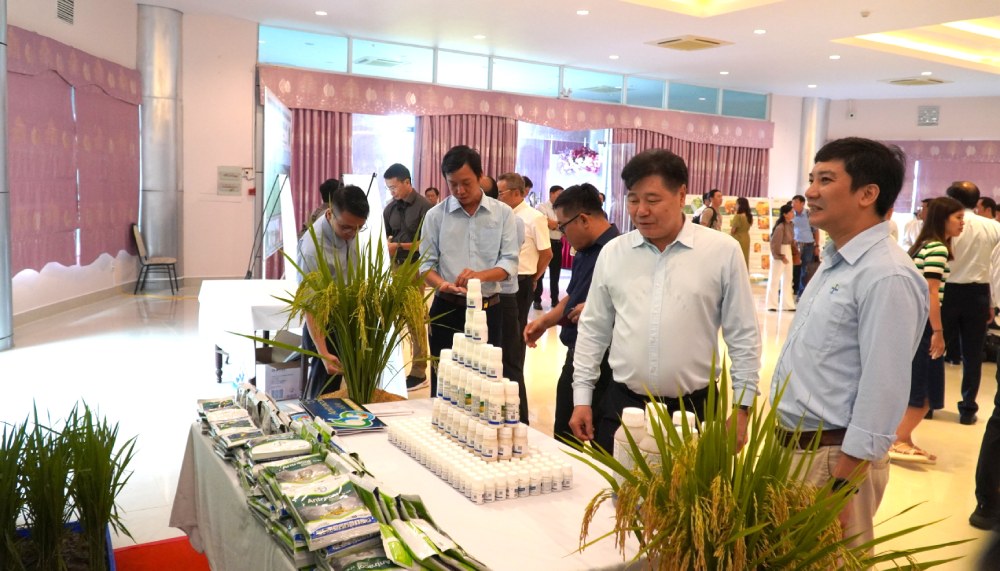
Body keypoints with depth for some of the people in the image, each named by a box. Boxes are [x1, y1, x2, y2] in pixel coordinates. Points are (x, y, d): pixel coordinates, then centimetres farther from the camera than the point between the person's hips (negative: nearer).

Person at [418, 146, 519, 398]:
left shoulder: (503, 213, 1)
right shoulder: (436, 215, 0)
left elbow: (510, 261, -5)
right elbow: (426, 264, -1)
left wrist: (481, 275, -24)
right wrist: (443, 285, -22)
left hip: (489, 310, 0)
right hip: (447, 310, 0)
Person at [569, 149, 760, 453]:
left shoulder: (723, 251, -5)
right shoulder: (612, 253, 3)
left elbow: (743, 337, -1)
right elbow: (593, 330, 8)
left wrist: (741, 408, -2)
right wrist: (582, 399, 6)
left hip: (692, 409, -2)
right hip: (620, 405, 2)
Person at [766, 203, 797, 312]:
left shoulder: (790, 224, 5)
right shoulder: (780, 227, -21)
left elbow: (791, 239, 12)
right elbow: (775, 244, -19)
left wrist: (794, 251, 4)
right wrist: (781, 256, -15)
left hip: (788, 252, 9)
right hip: (779, 254, -9)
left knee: (788, 278, 12)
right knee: (775, 278, 1)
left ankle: (787, 304, 19)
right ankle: (771, 304, 10)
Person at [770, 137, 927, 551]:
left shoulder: (886, 276, -21)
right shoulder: (833, 263, 9)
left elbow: (883, 392, -23)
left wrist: (842, 485, -21)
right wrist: (783, 443, 18)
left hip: (834, 457, -9)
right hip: (792, 448, 9)